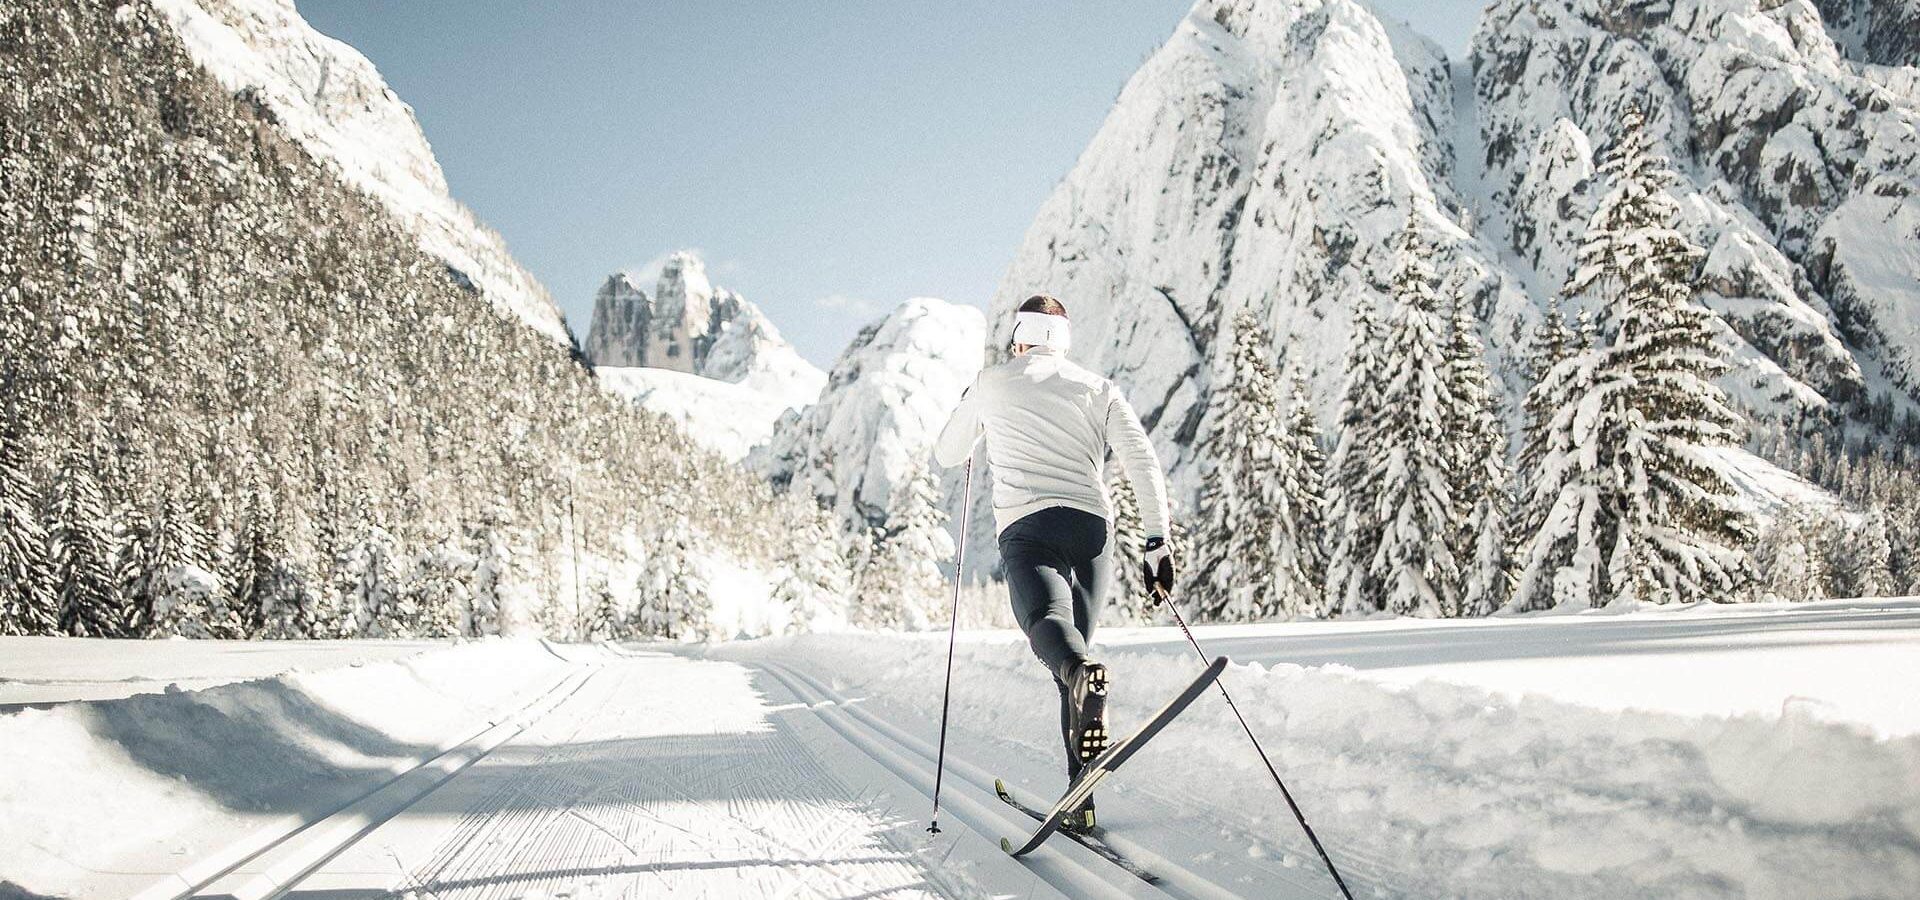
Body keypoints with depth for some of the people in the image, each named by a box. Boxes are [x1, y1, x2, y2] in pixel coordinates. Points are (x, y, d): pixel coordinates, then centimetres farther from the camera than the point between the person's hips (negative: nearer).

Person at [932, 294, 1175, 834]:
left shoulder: (991, 384, 16)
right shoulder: (1098, 389, 18)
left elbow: (947, 455, 28)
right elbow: (1143, 462, 4)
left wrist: (973, 429, 49)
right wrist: (1157, 541, 4)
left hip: (1026, 526, -3)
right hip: (1093, 527, 3)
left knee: (1048, 623, -25)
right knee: (1075, 644, 12)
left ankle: (1084, 672, -63)